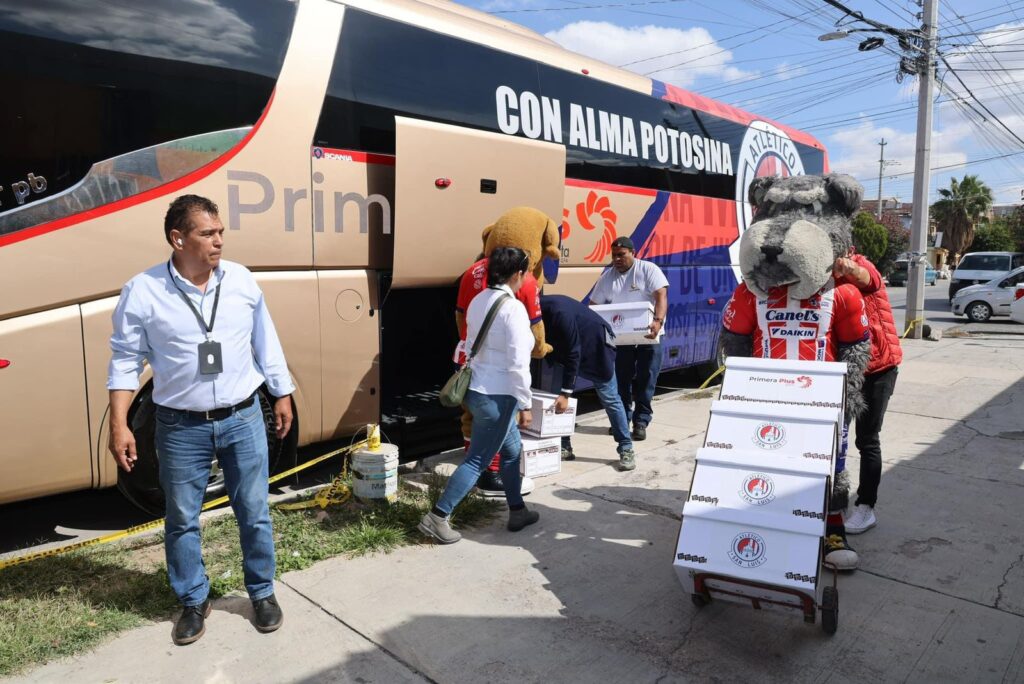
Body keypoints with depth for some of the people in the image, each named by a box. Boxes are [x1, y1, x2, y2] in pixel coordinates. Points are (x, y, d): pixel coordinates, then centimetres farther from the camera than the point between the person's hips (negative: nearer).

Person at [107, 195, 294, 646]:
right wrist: (119, 425, -7)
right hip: (182, 427, -1)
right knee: (182, 521, 13)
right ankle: (194, 602, 34)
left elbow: (266, 342, 7)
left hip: (243, 419, 2)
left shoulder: (241, 280, -3)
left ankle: (262, 593, 31)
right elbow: (126, 360, -4)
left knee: (254, 514, 12)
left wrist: (282, 395, 10)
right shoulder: (142, 292, -10)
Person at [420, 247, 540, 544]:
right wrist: (525, 404, -12)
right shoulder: (513, 309, -19)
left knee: (512, 450, 22)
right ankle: (437, 517, 9)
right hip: (497, 395, -9)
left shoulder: (478, 301, 6)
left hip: (477, 389, 9)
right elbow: (518, 364, -21)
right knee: (477, 460, 3)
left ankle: (517, 511, 34)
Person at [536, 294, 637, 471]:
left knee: (609, 398, -1)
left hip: (595, 344, -7)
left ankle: (626, 449, 9)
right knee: (555, 397, 1)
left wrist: (566, 393, -29)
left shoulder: (559, 312, -39)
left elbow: (573, 353, -32)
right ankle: (564, 447, 11)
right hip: (563, 348, 7)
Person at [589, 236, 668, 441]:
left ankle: (641, 422, 9)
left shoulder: (648, 270, -7)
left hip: (648, 336, -4)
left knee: (645, 381, 0)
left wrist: (658, 321, -34)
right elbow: (594, 307, 5)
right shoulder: (607, 277, 4)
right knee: (621, 380, 9)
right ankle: (622, 418, 22)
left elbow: (661, 297, -17)